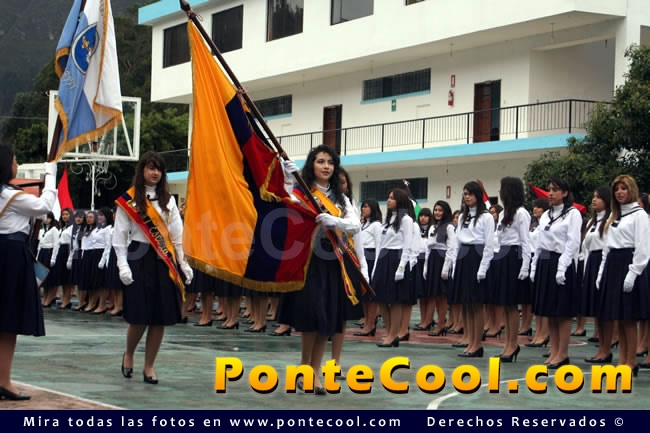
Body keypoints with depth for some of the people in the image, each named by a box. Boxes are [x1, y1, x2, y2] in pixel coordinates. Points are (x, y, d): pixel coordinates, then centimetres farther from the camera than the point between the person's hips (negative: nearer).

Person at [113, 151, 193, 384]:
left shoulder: (168, 200, 10)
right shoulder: (129, 200, 0)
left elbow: (177, 234, 9)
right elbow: (119, 236, -2)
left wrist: (184, 263, 3)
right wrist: (123, 265, -11)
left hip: (164, 261, 3)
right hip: (139, 258, -3)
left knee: (160, 318, 1)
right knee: (139, 317, -4)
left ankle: (149, 367, 12)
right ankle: (128, 354, 24)